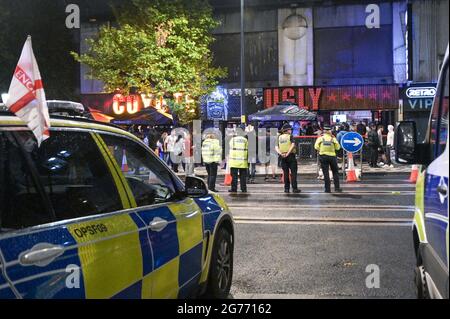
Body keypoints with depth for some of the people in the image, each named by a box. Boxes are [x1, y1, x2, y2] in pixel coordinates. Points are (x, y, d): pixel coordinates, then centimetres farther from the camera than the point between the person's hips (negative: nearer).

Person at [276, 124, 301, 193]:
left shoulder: (279, 137, 11)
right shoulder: (290, 136, -3)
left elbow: (276, 147, 3)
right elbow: (293, 145, -18)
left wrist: (281, 153, -9)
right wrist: (288, 153, -18)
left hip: (282, 157, 5)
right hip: (290, 156, -5)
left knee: (285, 173, 9)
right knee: (293, 172, 0)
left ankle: (286, 188, 9)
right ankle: (294, 188, -3)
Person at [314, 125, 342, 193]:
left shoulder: (320, 138, -2)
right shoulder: (333, 138, -2)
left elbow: (316, 147, -8)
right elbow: (338, 147, 0)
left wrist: (320, 151, 7)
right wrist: (334, 140, 10)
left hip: (323, 156, 0)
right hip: (332, 156, 0)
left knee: (326, 173, 2)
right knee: (335, 172, 11)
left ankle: (327, 189, 2)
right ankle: (337, 188, 9)